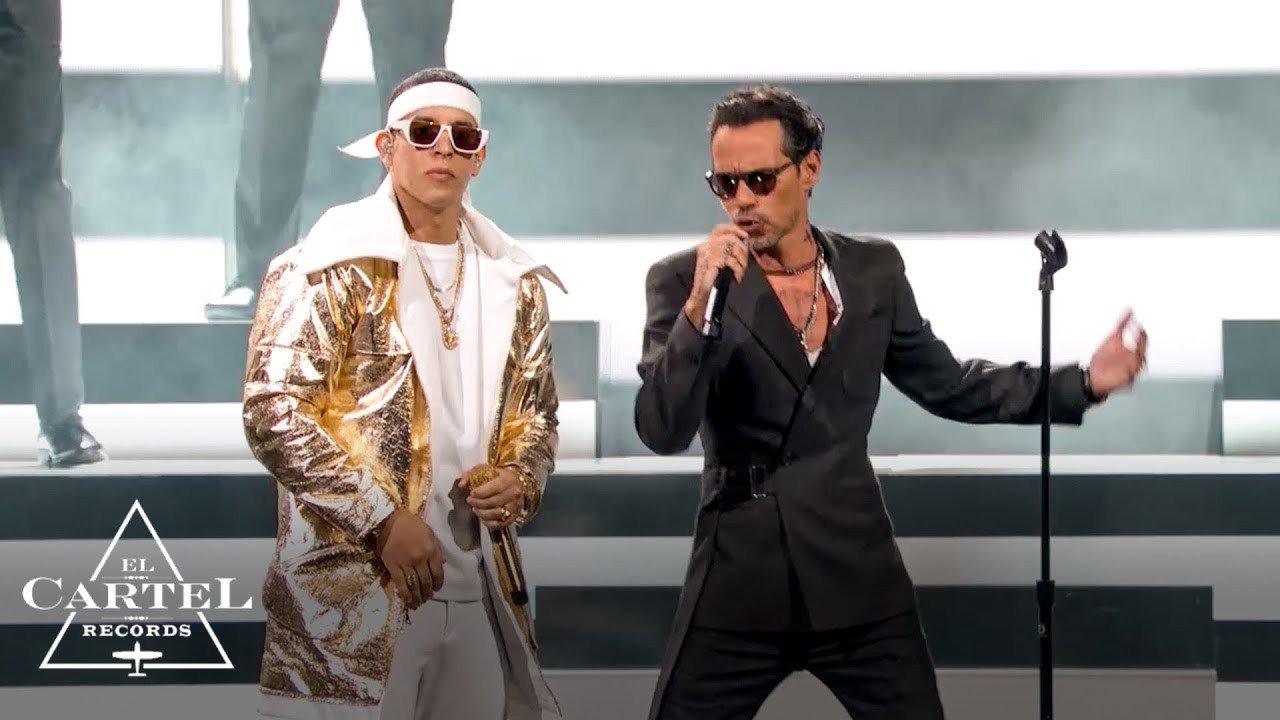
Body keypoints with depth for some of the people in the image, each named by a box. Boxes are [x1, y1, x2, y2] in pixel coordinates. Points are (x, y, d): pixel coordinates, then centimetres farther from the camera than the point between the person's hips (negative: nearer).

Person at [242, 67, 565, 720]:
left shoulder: (513, 281, 13)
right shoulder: (330, 269, -5)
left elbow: (537, 411, 22)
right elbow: (274, 411, -11)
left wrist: (520, 481, -2)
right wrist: (382, 522, -14)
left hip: (483, 586, 5)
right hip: (351, 588, -5)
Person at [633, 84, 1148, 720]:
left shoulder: (873, 269, 5)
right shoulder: (682, 280, -5)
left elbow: (944, 382, 16)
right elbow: (661, 432, -15)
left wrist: (1083, 383, 8)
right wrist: (700, 305, -27)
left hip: (857, 574, 2)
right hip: (739, 580, -2)